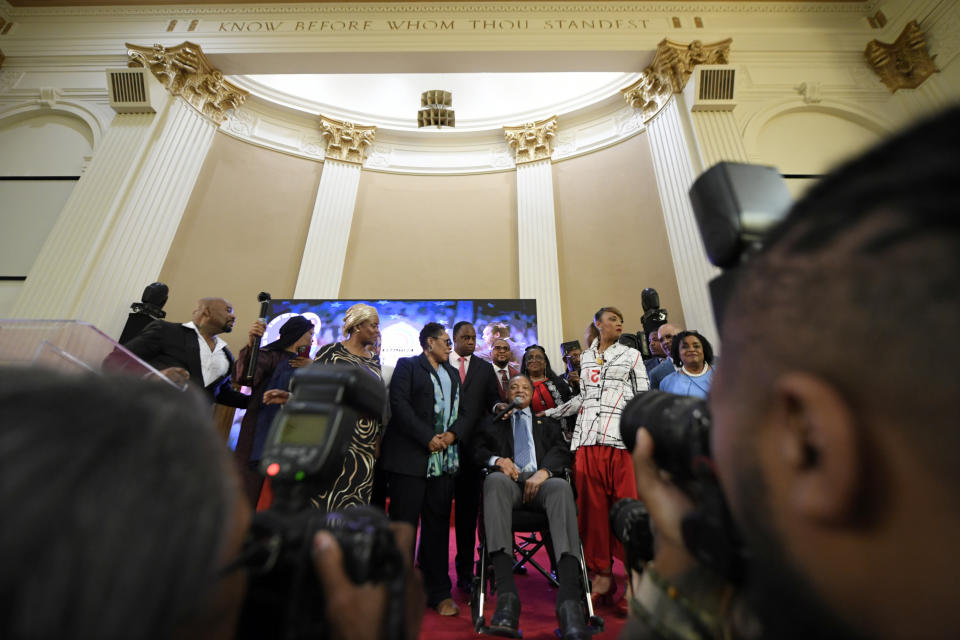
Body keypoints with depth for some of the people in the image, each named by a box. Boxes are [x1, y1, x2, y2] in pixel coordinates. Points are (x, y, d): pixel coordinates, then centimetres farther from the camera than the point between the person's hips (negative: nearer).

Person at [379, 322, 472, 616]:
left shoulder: (453, 373, 20)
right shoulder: (407, 366, 4)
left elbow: (466, 412, 14)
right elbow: (399, 404, -10)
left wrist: (452, 434, -6)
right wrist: (428, 438, -15)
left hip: (444, 459, 5)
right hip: (410, 456, -4)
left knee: (438, 525, 8)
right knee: (404, 523, 2)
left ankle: (438, 592, 18)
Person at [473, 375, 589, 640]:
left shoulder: (547, 423, 30)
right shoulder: (493, 423, 30)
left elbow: (561, 450, 13)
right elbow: (477, 450, 17)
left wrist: (544, 471, -9)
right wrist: (497, 459, -6)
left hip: (541, 480, 1)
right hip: (509, 479, 0)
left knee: (561, 486, -36)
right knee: (494, 480, -37)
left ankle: (569, 602, -47)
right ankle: (507, 596, -44)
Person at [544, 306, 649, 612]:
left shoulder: (631, 355, 11)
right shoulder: (585, 358, 18)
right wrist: (549, 413, 20)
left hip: (622, 438, -2)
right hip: (588, 438, 3)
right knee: (593, 507, 3)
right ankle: (602, 572, 15)